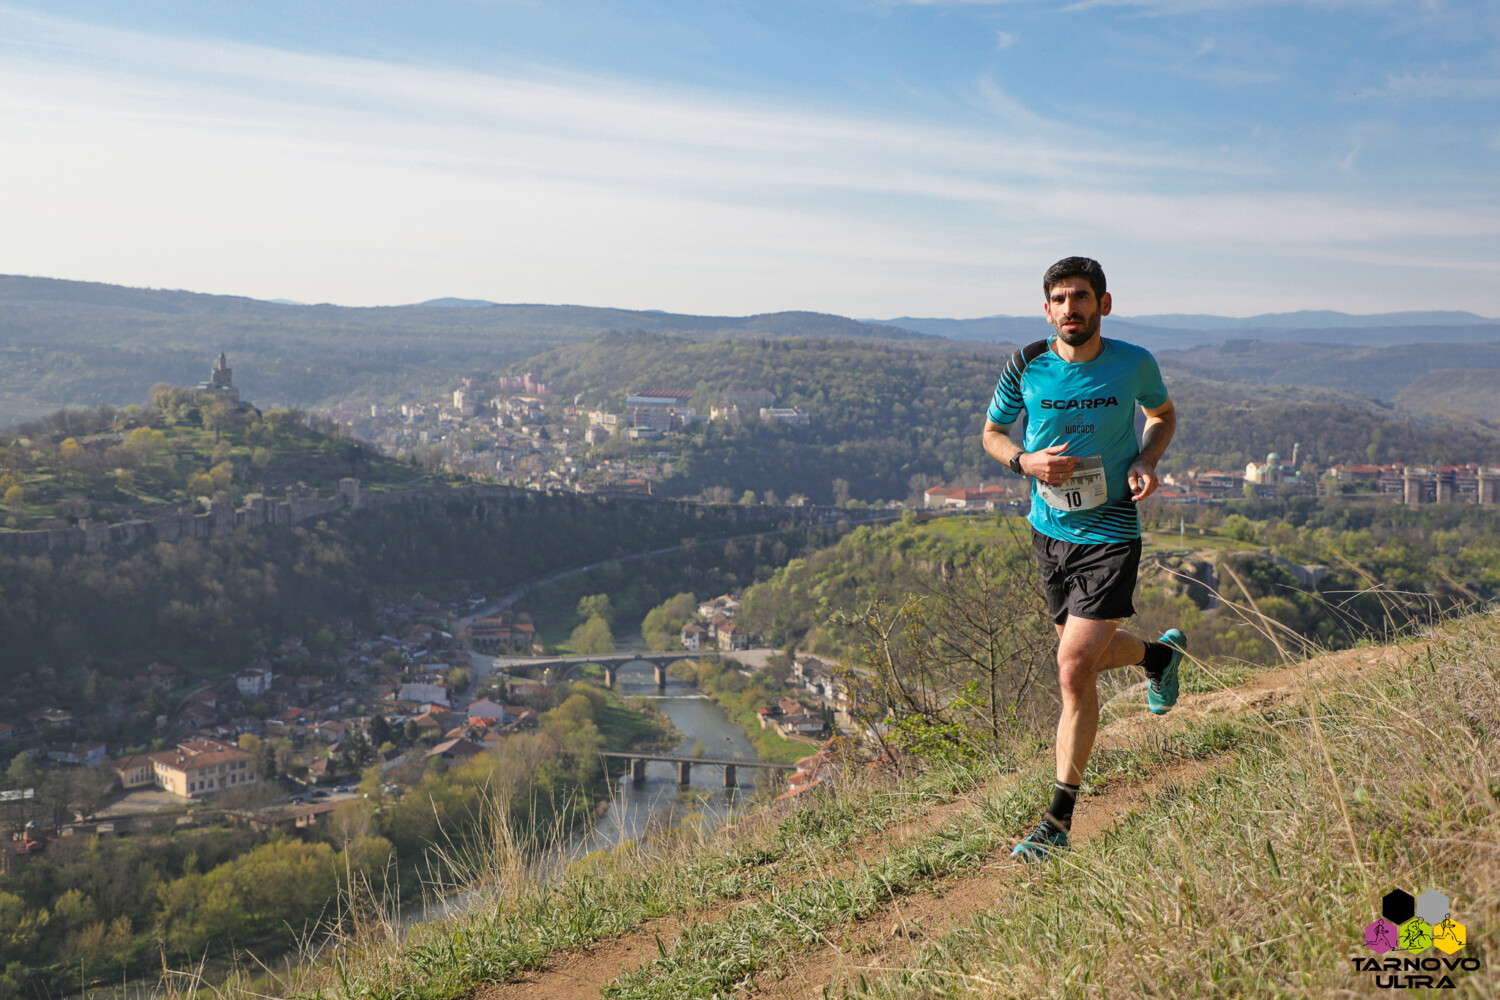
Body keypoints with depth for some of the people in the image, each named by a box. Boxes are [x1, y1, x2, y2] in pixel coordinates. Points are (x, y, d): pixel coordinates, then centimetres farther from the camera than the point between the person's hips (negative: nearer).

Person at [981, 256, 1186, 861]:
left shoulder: (1133, 364, -7)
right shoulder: (1026, 366, -6)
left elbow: (1163, 414, 13)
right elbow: (992, 433, 8)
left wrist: (1145, 461, -7)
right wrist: (1025, 461, -14)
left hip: (1110, 533, -4)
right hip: (1049, 531, 4)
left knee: (1074, 669, -12)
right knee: (1087, 655, 19)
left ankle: (1058, 822, 2)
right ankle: (1160, 653, 55)